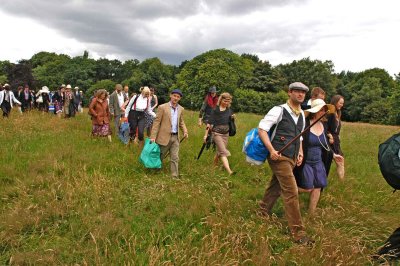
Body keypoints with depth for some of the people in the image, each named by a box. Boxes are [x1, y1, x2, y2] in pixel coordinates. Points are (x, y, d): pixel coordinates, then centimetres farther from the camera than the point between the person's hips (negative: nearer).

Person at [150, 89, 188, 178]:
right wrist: (153, 136, -13)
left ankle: (175, 176, 9)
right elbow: (156, 122, -8)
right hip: (164, 137, -4)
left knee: (175, 158, 2)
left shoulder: (181, 109, 8)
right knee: (159, 157, 10)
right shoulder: (162, 107, -7)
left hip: (176, 137, 4)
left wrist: (185, 131, 1)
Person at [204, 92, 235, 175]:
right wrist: (206, 134, -11)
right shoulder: (215, 110, -10)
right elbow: (209, 123, -9)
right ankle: (229, 171, -22)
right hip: (217, 133, -5)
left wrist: (232, 118, -5)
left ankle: (214, 165, 34)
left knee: (220, 151, 13)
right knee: (223, 152, -13)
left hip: (226, 133, 6)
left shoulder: (229, 110, 6)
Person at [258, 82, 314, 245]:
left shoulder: (302, 114, 14)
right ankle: (297, 232, -3)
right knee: (291, 192, -10)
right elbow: (262, 129, -14)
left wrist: (300, 153, 12)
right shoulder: (279, 110, -10)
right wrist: (271, 150, -22)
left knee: (275, 188, 18)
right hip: (279, 157, -8)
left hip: (291, 158, 8)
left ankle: (263, 214, 37)